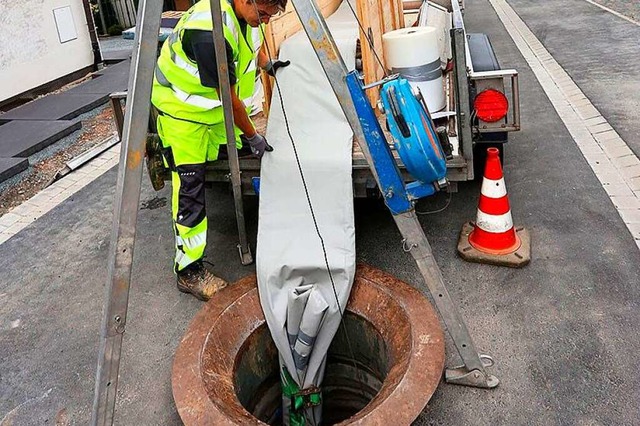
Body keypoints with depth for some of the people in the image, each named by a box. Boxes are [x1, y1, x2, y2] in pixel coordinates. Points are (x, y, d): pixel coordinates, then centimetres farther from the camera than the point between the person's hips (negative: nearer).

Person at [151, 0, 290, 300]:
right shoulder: (210, 32, -35)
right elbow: (229, 97, -26)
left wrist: (267, 64, 31)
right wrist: (252, 136, -16)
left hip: (216, 104, 9)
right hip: (182, 108, -9)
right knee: (190, 186, -11)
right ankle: (189, 270, -5)